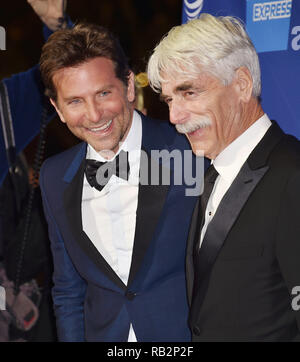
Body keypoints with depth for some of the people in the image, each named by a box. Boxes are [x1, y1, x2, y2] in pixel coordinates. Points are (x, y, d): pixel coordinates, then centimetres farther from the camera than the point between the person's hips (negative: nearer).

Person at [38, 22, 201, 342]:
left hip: (189, 331, -3)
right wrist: (71, 337, -1)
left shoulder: (190, 151, -16)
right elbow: (68, 291, 8)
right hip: (103, 333, 4)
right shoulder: (54, 178, 0)